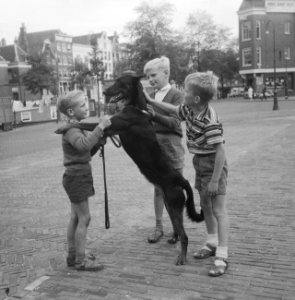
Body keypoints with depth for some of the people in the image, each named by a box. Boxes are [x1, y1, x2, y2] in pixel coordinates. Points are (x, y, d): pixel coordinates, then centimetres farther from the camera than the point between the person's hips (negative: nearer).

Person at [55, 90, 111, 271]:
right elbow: (84, 145, -35)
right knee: (84, 218, -6)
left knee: (76, 218, 14)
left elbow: (89, 151, 13)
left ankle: (73, 255, 24)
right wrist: (100, 127, -31)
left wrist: (101, 138, -2)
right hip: (76, 176, -10)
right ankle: (81, 261, 1)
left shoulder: (77, 129, 16)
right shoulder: (70, 130, -15)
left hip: (79, 176, 10)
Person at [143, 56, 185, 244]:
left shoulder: (176, 95, -7)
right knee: (158, 189, 12)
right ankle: (159, 227, 23)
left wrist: (153, 114, -29)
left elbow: (174, 122, -19)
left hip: (171, 147, -5)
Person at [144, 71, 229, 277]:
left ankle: (222, 256, 0)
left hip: (214, 166, -9)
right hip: (200, 165, 9)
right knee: (206, 206, 18)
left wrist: (215, 180, -24)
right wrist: (151, 101, 17)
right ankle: (212, 244, 34)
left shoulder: (210, 121, -27)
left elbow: (220, 151, -26)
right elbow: (173, 111, 20)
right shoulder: (190, 110, -1)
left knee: (218, 210, -5)